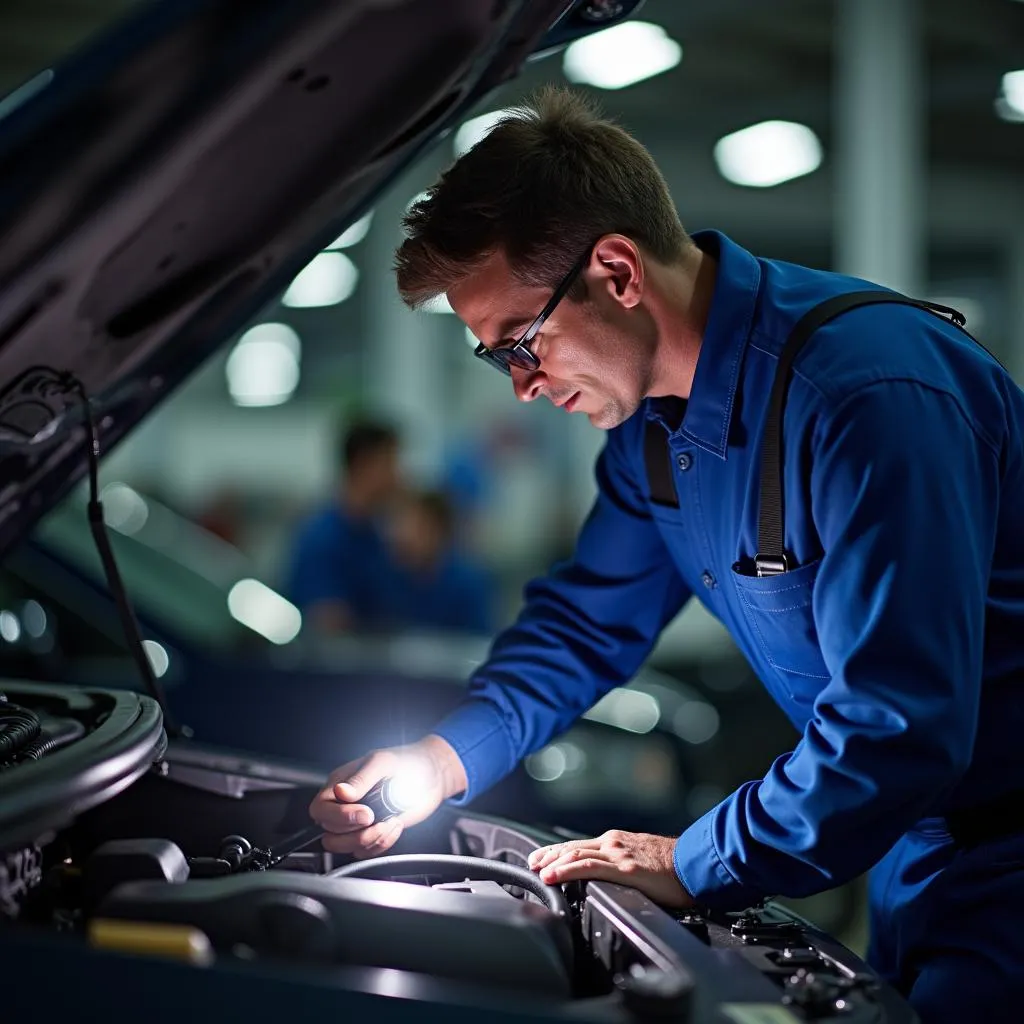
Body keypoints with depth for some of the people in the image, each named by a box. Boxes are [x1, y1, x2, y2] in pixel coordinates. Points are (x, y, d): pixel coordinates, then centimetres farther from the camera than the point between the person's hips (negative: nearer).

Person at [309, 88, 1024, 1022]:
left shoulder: (873, 393, -29)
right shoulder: (652, 419, 1)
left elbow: (898, 724, -31)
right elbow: (587, 622, 12)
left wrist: (698, 865, -22)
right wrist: (446, 757, -4)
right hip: (916, 844, 8)